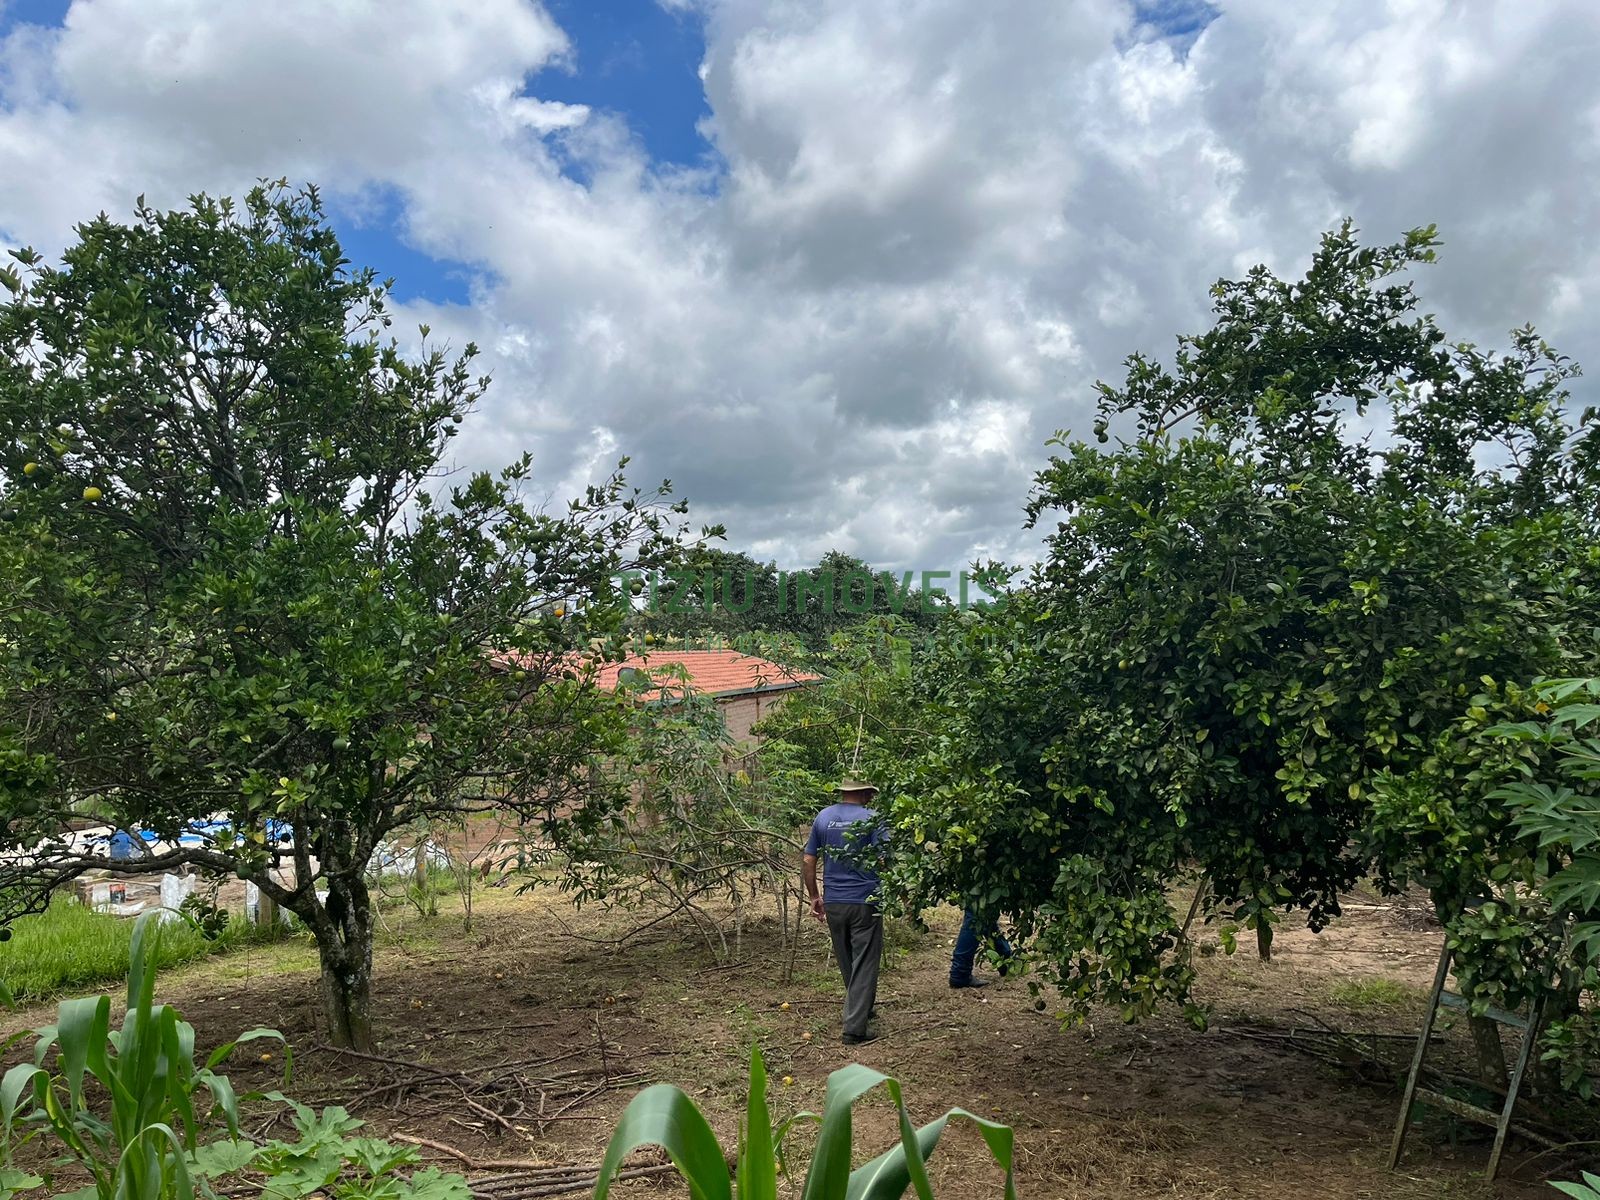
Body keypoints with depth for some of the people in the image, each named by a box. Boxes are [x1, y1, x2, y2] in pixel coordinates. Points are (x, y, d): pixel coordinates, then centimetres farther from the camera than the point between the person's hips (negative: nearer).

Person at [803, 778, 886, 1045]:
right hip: (865, 902, -5)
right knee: (864, 965, 3)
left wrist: (814, 897, 14)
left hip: (833, 903, 5)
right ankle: (855, 1028, 0)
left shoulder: (823, 817, 4)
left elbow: (808, 861, 5)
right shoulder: (871, 819, -9)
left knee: (846, 963, 20)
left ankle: (863, 1007, 38)